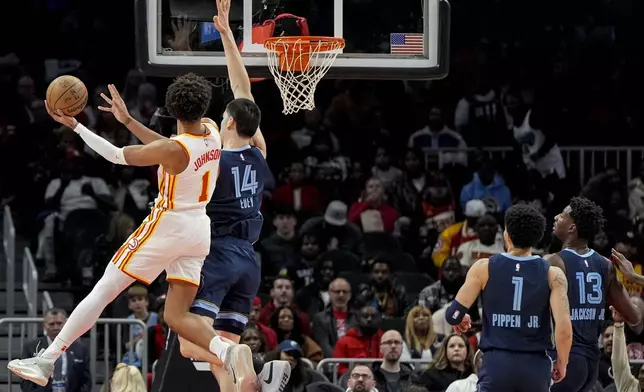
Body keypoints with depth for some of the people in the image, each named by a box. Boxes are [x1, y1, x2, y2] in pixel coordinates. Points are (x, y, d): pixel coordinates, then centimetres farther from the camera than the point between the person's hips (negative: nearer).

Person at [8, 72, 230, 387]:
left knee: (103, 291, -2)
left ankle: (46, 360, -1)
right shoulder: (212, 134, -3)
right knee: (177, 316, 8)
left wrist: (74, 125, -5)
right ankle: (232, 353, -16)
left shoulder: (174, 149, -22)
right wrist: (128, 120, 10)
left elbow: (117, 156, -12)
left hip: (167, 227, -7)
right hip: (199, 231, 7)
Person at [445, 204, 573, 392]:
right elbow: (564, 326, -11)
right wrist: (562, 362, 5)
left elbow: (454, 314, -1)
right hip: (535, 366, 1)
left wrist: (461, 319, 23)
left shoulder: (484, 268, 0)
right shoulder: (552, 274, 0)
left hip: (496, 363, -1)